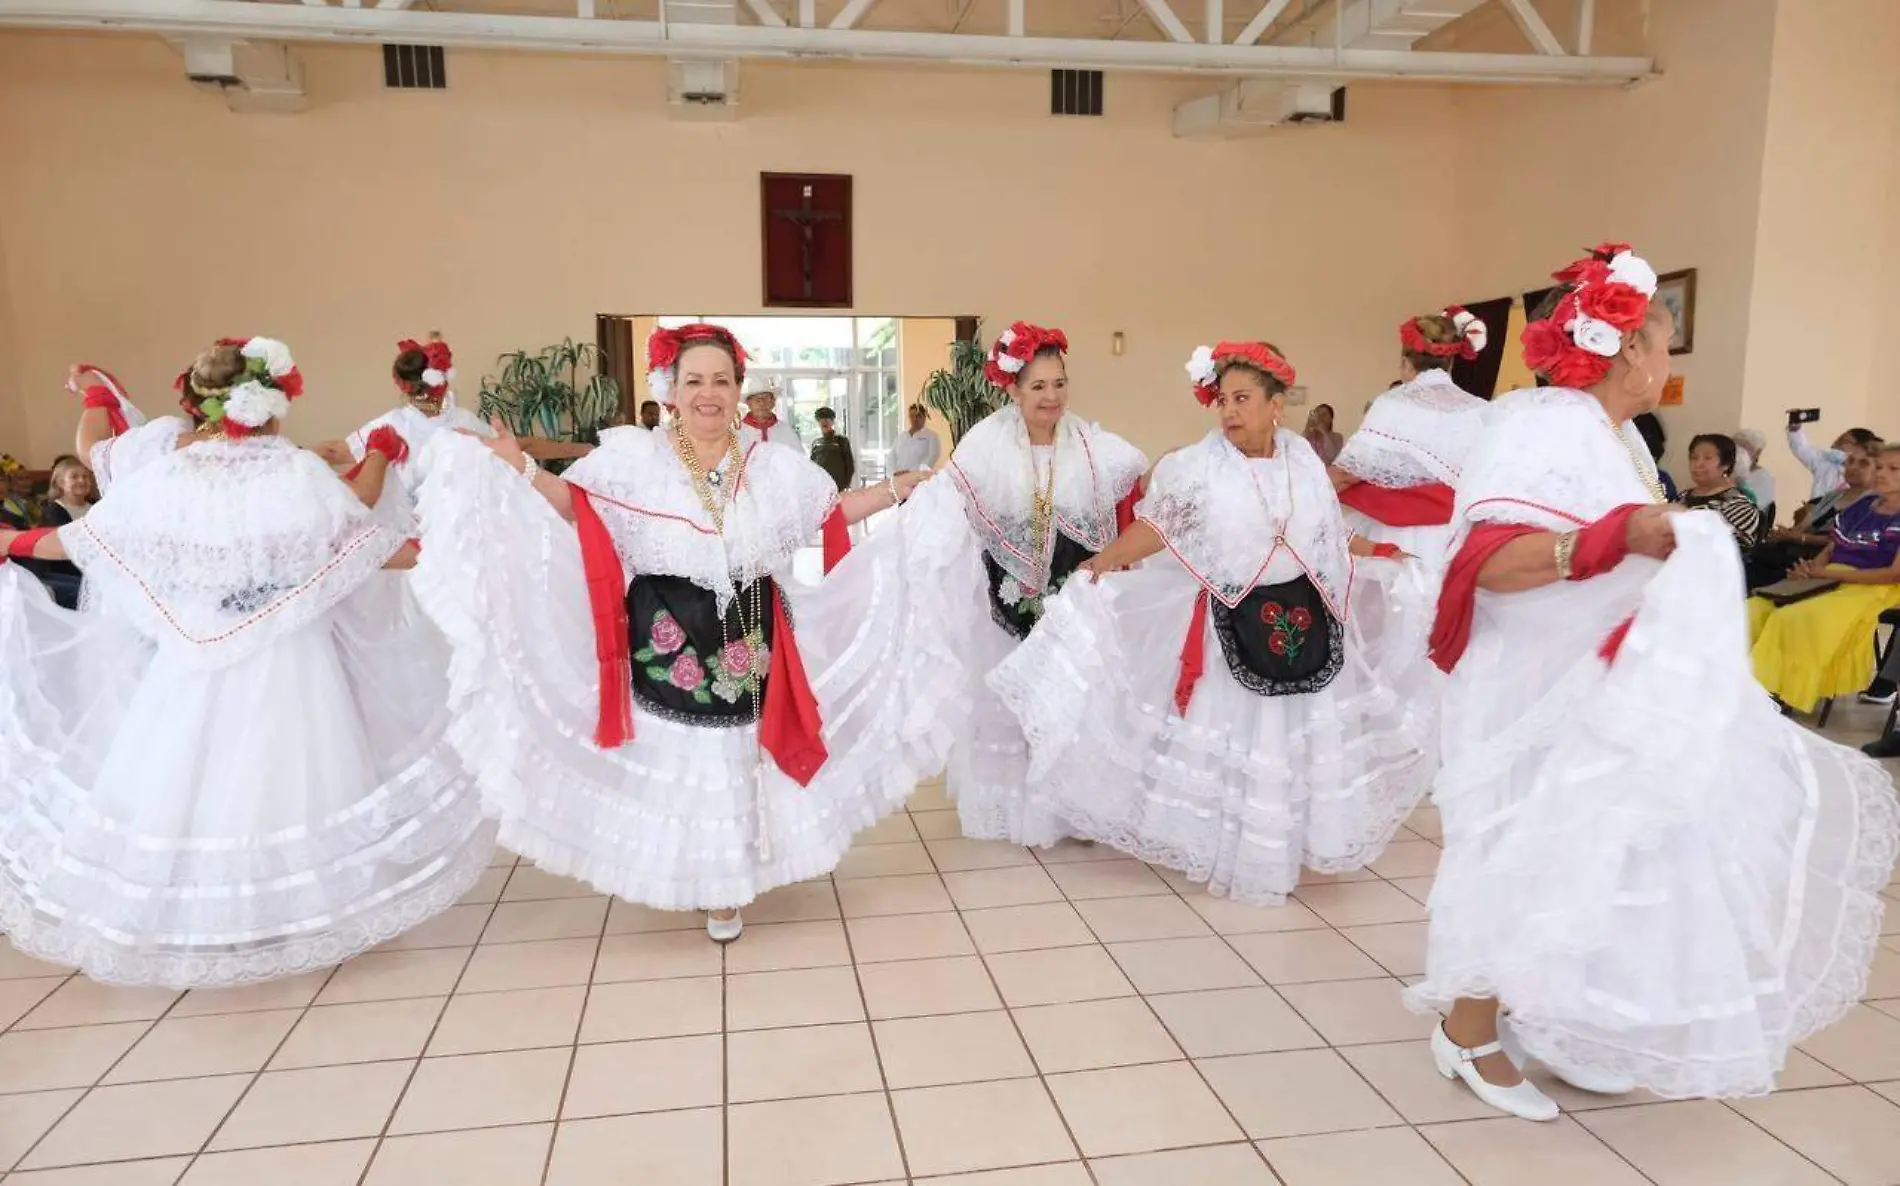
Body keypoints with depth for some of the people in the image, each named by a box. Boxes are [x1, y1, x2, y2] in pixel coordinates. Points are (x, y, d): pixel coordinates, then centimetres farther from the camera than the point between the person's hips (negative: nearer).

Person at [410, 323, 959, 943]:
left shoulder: (775, 464, 6)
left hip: (751, 642, 3)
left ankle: (727, 883, 30)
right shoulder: (634, 457, -4)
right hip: (667, 642, -2)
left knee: (740, 758, 11)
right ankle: (688, 876, 29)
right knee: (676, 757, 6)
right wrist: (520, 467, -22)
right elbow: (573, 504, -6)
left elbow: (834, 509, 13)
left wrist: (900, 489, 7)